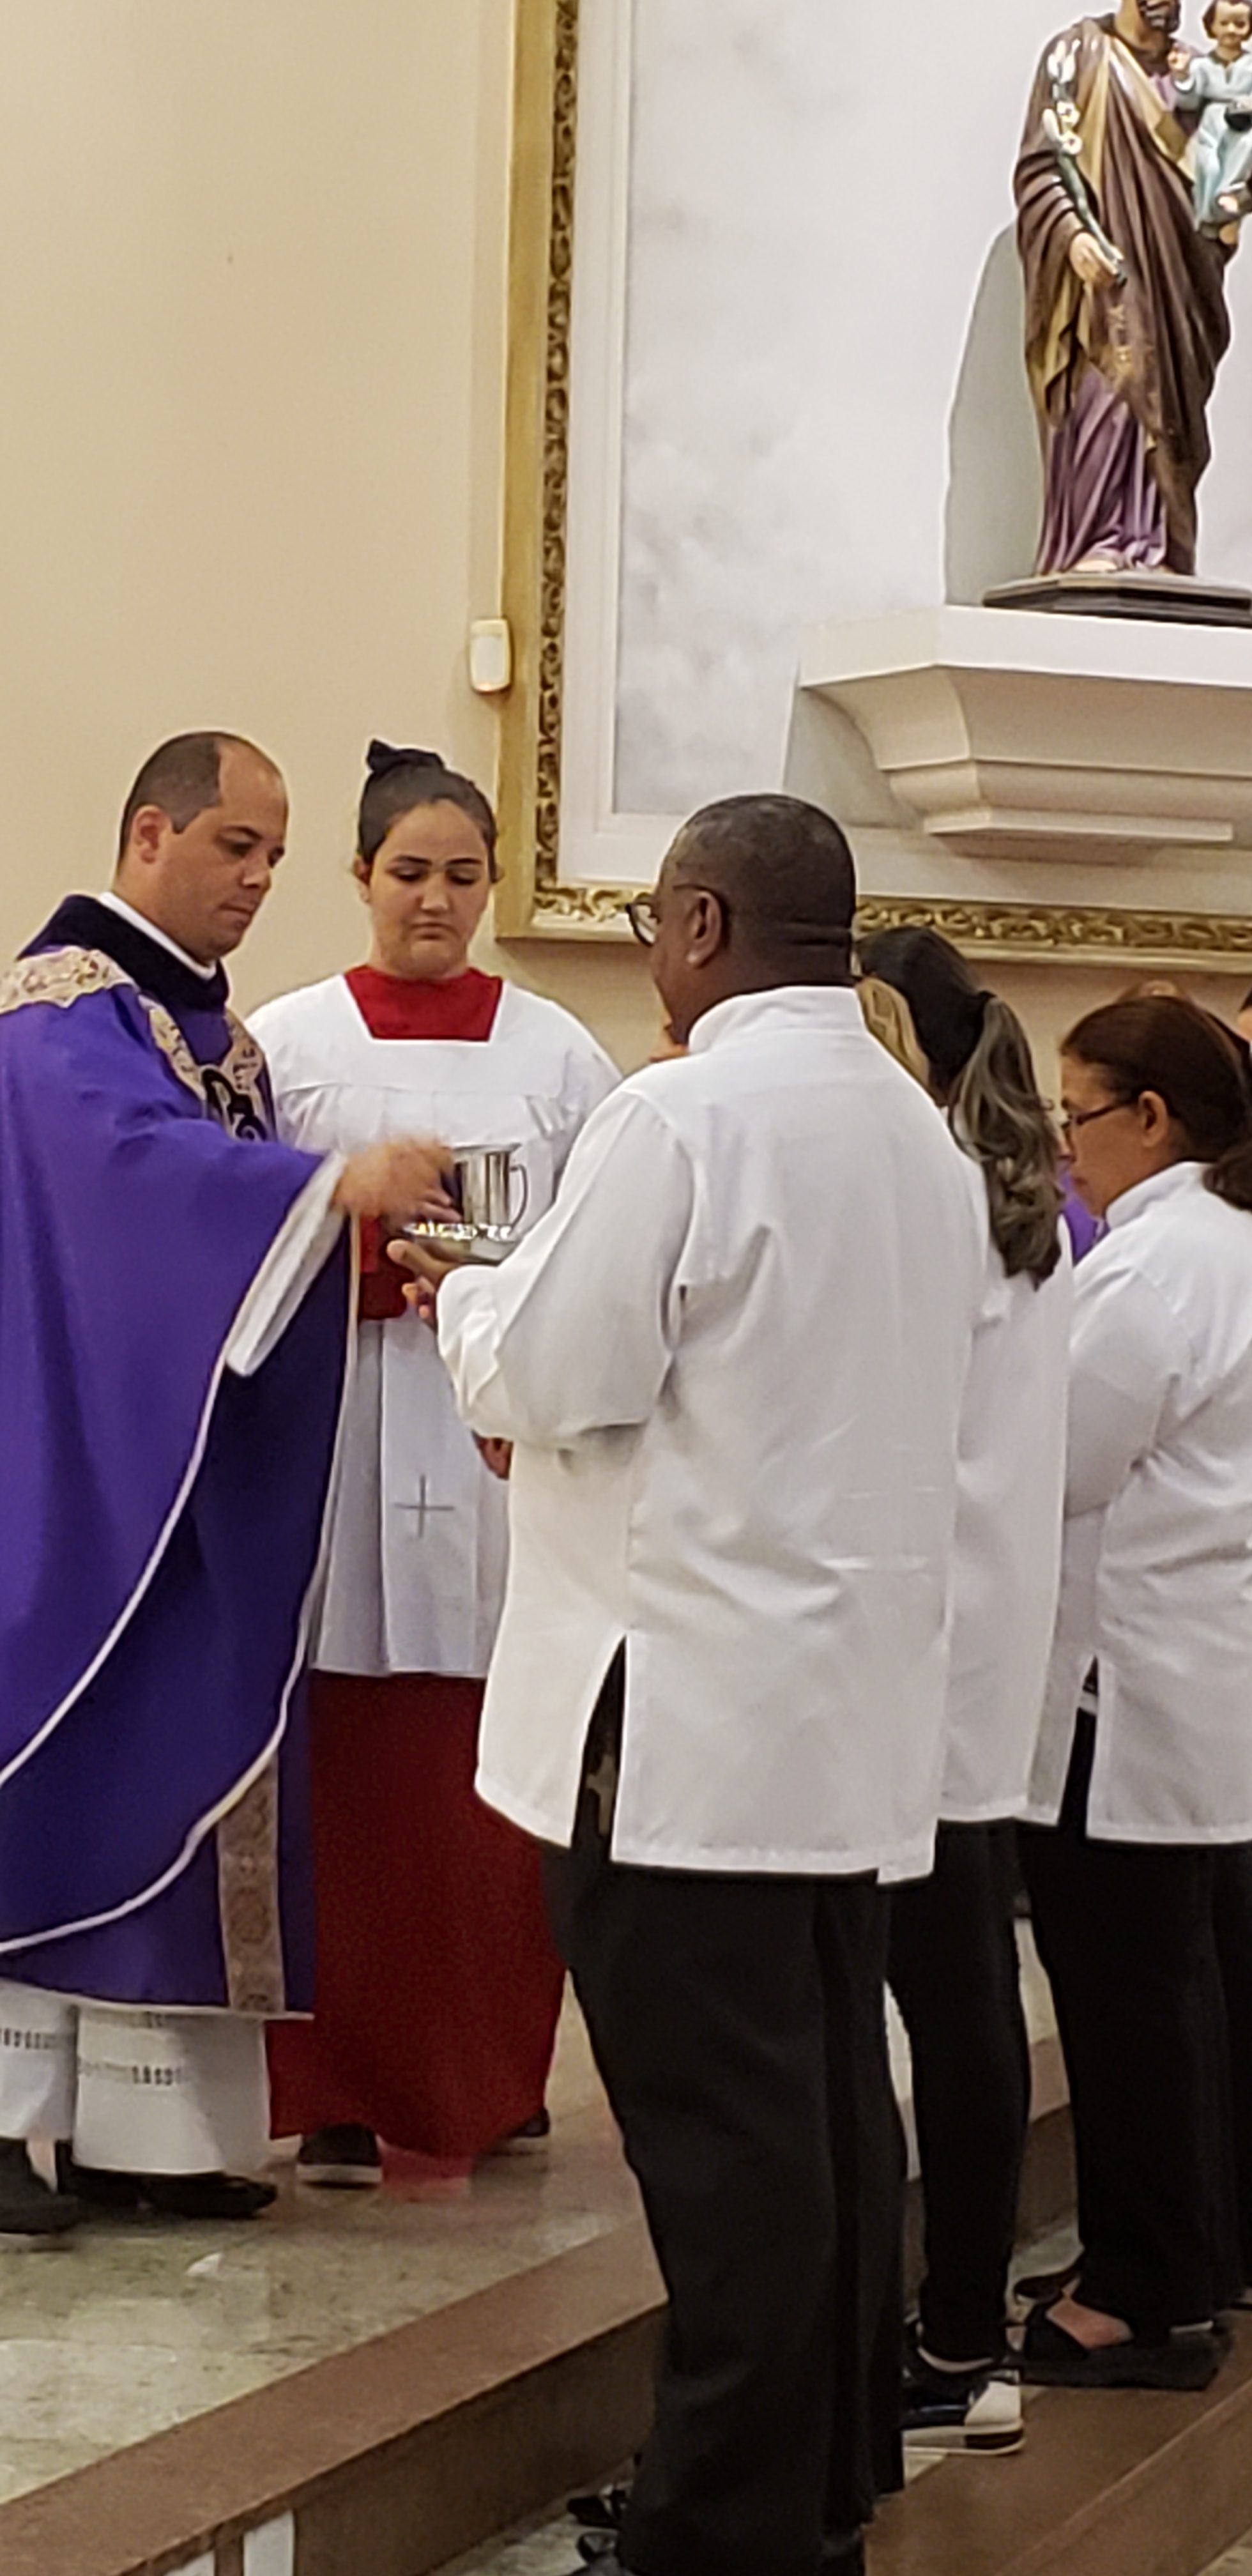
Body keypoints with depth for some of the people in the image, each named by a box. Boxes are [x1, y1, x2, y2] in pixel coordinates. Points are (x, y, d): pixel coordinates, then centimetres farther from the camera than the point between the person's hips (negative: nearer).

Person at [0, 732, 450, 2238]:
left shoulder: (215, 1030, 18)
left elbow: (246, 1226, 14)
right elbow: (135, 1158, -27)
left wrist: (365, 1257, -6)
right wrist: (338, 1182, -38)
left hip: (197, 1479, 9)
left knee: (176, 1778, 6)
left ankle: (135, 2123, 10)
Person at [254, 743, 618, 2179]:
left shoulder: (554, 1053, 10)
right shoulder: (288, 1041, 7)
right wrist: (362, 1260, -11)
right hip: (337, 1431, -1)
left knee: (497, 1782, 1)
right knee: (347, 1776, -3)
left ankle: (488, 2083, 13)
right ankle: (337, 2093, 3)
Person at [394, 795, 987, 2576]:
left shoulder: (684, 1120, -14)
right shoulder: (918, 1133, 12)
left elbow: (548, 1382, -13)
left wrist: (464, 1289, 7)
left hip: (685, 1716, -8)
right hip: (861, 1708, 8)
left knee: (724, 2134, -5)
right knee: (831, 2108, 13)